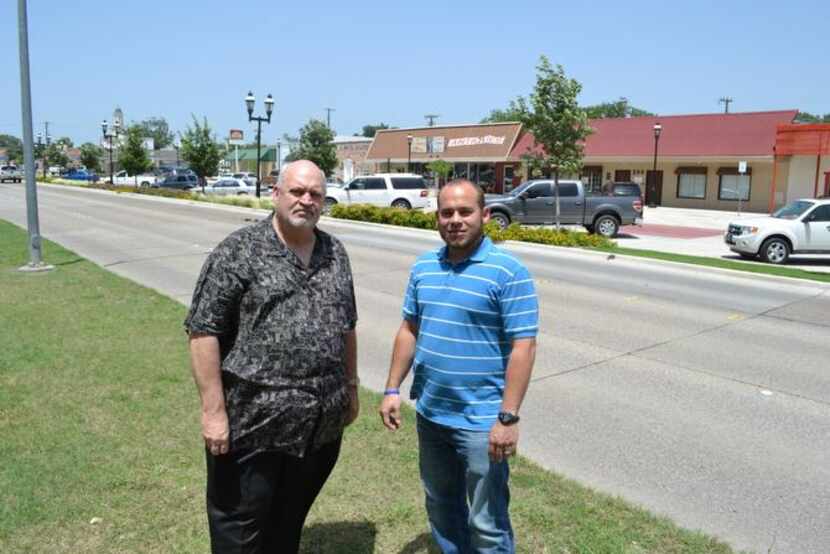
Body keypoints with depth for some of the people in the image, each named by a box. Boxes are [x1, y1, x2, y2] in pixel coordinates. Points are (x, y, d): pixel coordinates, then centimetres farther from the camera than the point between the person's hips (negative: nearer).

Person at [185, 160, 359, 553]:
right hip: (253, 422, -5)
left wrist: (351, 387, 16)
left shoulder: (335, 253, 8)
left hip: (321, 424, 5)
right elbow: (204, 330, -13)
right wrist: (214, 410, -16)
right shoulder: (238, 251, -10)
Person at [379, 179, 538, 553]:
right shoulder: (423, 267, 5)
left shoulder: (509, 272, -14)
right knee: (441, 507, 23)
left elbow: (523, 347, -17)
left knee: (487, 523, 7)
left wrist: (508, 418, -20)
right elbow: (409, 330, 12)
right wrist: (392, 389, 8)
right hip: (430, 413, 6)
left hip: (481, 422, -6)